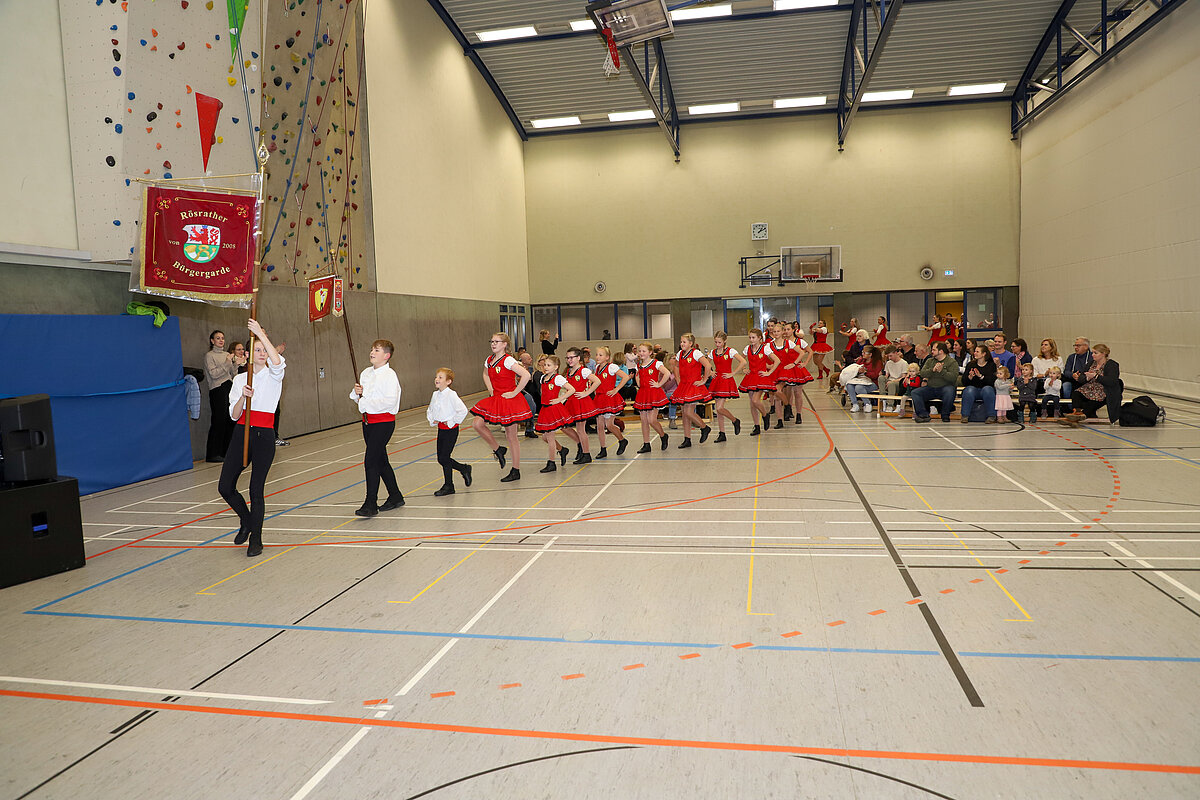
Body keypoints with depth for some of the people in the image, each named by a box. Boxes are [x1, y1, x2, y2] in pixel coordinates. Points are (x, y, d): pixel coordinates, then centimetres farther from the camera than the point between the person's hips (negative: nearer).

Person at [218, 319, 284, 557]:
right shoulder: (240, 379, 11)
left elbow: (277, 361, -26)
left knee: (256, 490, -2)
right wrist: (243, 396, -15)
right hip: (241, 432, 4)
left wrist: (261, 333, -26)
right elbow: (234, 415, 4)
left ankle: (255, 539, 14)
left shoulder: (273, 375, 1)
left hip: (264, 435, -4)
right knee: (225, 487, 0)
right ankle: (247, 521, 28)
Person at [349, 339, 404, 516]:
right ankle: (395, 497, 30)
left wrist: (366, 403, -19)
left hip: (384, 422, -8)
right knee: (381, 461, 16)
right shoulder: (366, 373, 11)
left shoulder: (389, 375, -12)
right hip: (368, 421, 8)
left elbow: (390, 401, -23)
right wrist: (356, 393, -4)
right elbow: (357, 399, 18)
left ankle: (370, 504, -6)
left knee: (370, 461, -12)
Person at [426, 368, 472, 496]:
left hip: (451, 430, -8)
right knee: (441, 459, 9)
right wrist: (432, 420, 8)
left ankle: (448, 486, 11)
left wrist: (452, 422, -16)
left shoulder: (451, 395, -16)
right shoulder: (435, 395, 8)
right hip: (441, 429, 8)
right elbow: (429, 410, 26)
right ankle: (464, 469, 28)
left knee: (444, 458, -7)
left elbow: (463, 410, -24)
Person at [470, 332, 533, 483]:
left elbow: (526, 375, -27)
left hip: (509, 400, -7)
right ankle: (498, 450, 13)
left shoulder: (508, 360, -16)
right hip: (495, 399, 7)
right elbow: (486, 375, 29)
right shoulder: (489, 360, 7)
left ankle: (516, 471, 11)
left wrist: (514, 393, -22)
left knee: (511, 436, 0)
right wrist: (490, 389, 13)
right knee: (477, 424, -7)